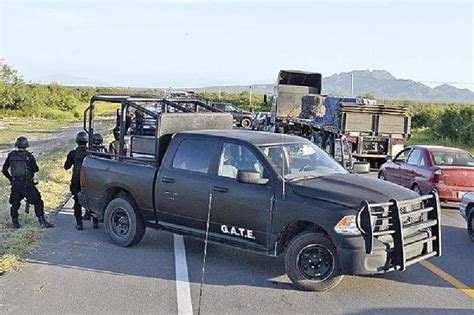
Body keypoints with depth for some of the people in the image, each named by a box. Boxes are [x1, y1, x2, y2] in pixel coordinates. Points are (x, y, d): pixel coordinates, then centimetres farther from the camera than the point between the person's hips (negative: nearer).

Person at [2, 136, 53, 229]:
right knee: (37, 202, 4)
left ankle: (15, 223, 19)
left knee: (15, 203, 16)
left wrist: (11, 179, 19)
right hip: (27, 184, -4)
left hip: (15, 183, 4)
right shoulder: (28, 155, -10)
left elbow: (4, 170, 7)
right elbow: (36, 169, -9)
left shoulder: (11, 155, 2)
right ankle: (42, 222, 1)